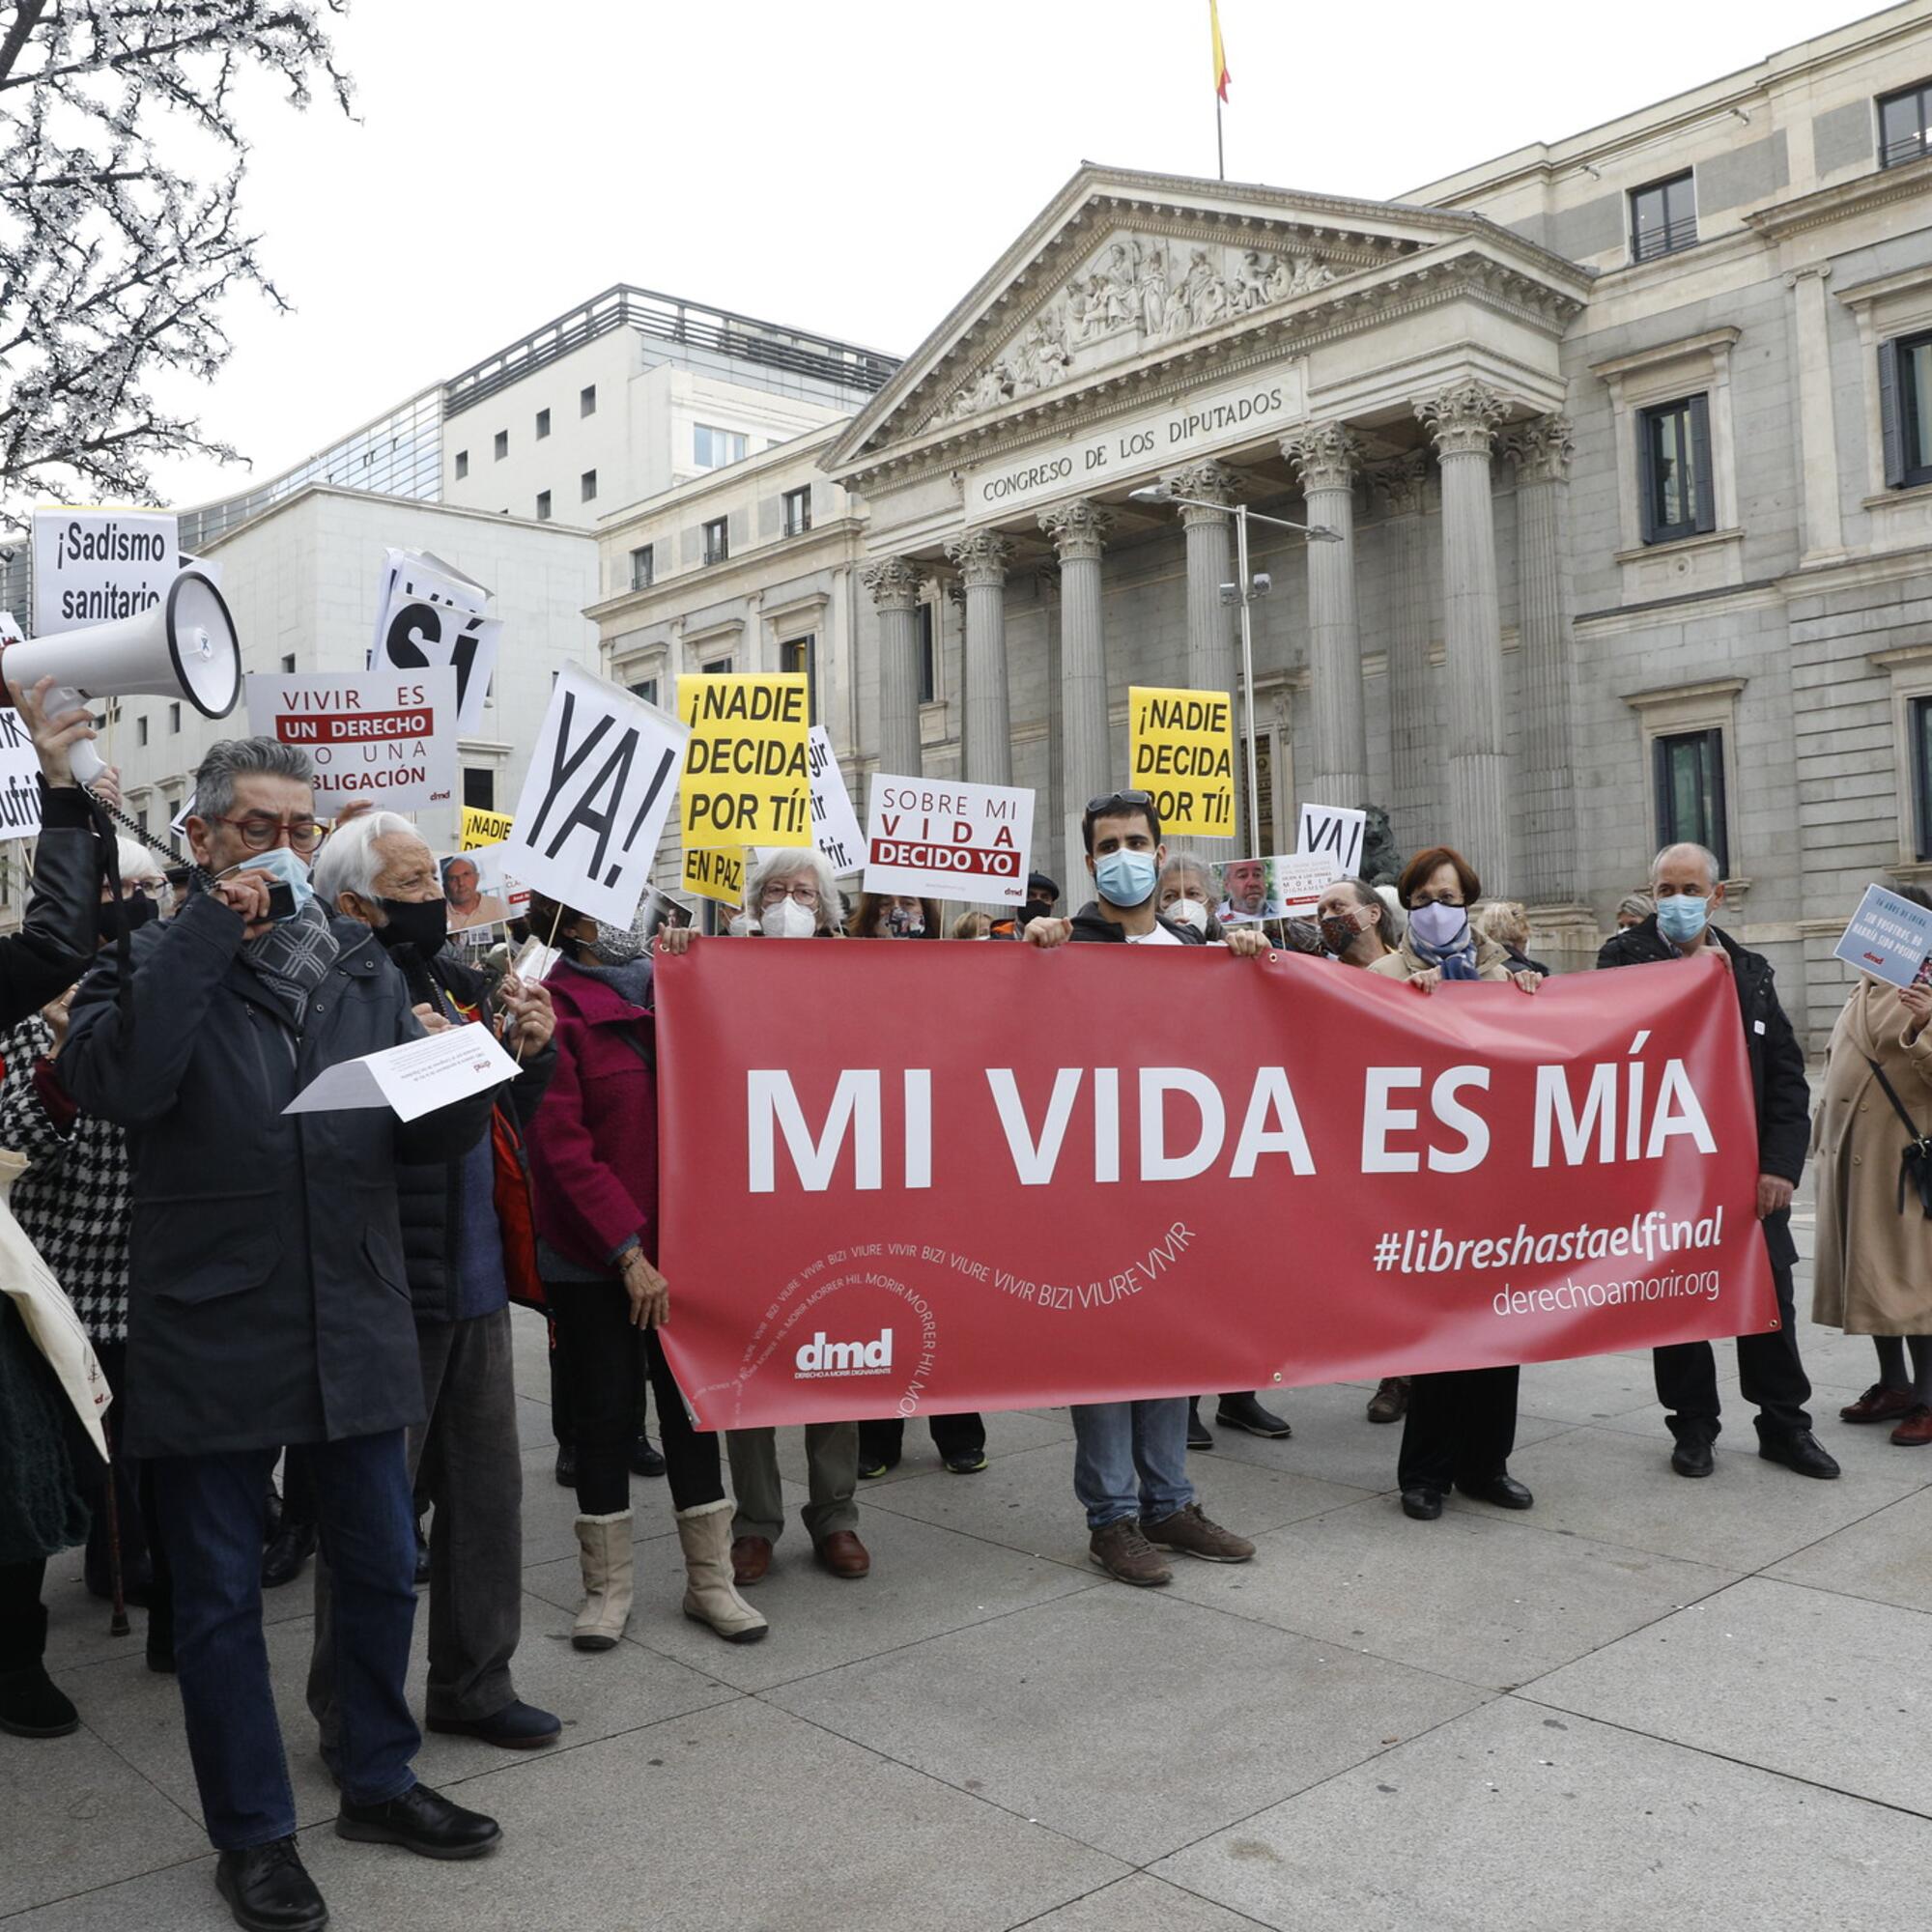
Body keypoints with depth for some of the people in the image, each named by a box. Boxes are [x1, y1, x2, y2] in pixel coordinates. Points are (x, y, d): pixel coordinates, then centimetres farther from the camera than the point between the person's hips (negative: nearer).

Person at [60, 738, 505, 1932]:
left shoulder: (362, 964, 9)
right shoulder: (156, 960, -2)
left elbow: (435, 1137, 8)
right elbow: (114, 1080, -25)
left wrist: (461, 1078, -14)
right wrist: (209, 930, -22)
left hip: (355, 1323, 4)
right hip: (211, 1331, -4)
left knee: (383, 1566, 15)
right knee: (222, 1594, 10)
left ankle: (380, 1781, 36)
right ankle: (253, 1832, 29)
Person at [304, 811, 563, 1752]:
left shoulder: (458, 981, 10)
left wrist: (528, 1053, 0)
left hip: (475, 1284, 8)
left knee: (487, 1488, 16)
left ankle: (474, 1683, 33)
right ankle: (354, 1717, 24)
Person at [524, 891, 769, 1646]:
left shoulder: (660, 989, 8)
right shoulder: (557, 1009, -10)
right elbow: (562, 1145, -16)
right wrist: (626, 1251, -18)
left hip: (674, 1242, 5)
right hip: (592, 1255, -5)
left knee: (690, 1401, 9)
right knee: (604, 1412, 6)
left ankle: (709, 1579, 20)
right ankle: (607, 1587, 22)